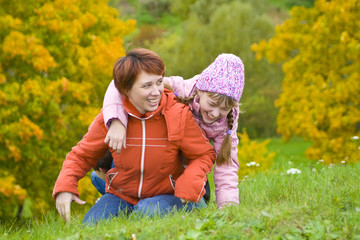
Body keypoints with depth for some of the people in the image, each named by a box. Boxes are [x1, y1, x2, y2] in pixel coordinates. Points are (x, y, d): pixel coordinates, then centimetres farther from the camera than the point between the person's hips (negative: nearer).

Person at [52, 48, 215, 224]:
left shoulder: (179, 115, -14)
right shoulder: (108, 118, -9)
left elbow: (204, 155, -5)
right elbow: (82, 155, 4)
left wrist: (188, 187, -25)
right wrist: (65, 186, -15)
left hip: (166, 195, -1)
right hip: (121, 195, 2)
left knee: (149, 211, -36)